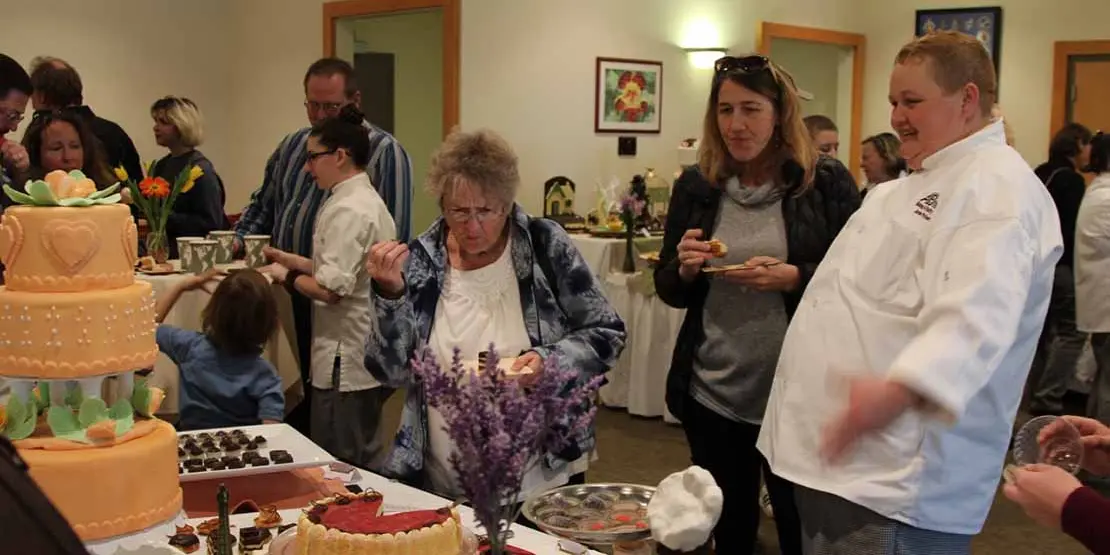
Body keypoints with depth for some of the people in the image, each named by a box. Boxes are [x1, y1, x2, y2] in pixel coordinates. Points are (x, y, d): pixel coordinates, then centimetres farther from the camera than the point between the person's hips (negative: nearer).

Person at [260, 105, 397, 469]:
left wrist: (286, 276, -6)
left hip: (346, 362, -10)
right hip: (368, 357, 10)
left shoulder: (347, 210, -18)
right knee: (366, 460, 17)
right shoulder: (369, 201, 13)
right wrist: (290, 260, 14)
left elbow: (331, 289, -21)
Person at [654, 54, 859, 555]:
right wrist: (686, 269, -12)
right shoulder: (696, 185, 3)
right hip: (711, 395, 3)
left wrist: (793, 278, -21)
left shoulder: (826, 182, -6)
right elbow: (668, 291, 10)